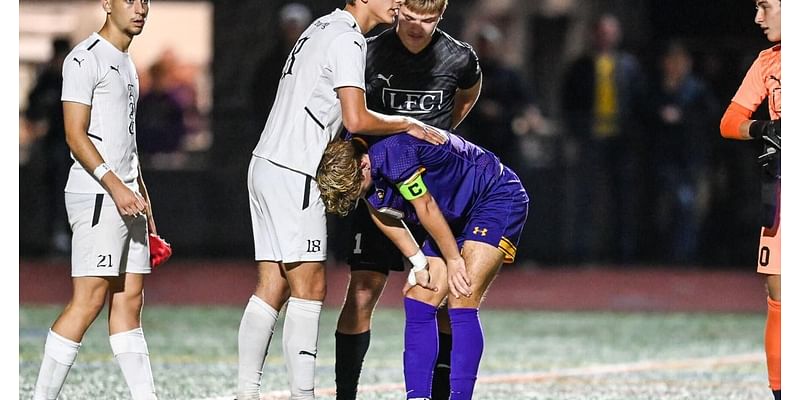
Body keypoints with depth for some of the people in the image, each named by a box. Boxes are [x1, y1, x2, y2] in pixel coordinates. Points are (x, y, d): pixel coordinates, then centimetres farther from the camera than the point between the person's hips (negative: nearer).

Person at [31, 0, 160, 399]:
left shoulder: (126, 63, 20)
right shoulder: (85, 59, -8)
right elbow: (75, 135, -15)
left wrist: (142, 197, 22)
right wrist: (115, 186, -23)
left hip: (126, 198, 9)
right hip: (95, 196, -9)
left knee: (129, 301, 6)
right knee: (88, 300, -12)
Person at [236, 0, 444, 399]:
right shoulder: (346, 39, -12)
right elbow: (356, 119, -19)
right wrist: (407, 124, -4)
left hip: (266, 167, 9)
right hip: (293, 175, -9)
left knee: (271, 288, 7)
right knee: (309, 288, -6)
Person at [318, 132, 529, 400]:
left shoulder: (394, 154, -32)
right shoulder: (350, 168, -6)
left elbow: (426, 209, -22)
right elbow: (385, 216, 8)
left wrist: (454, 260, -11)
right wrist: (419, 264, 4)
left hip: (499, 199, -9)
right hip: (457, 216, 9)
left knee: (461, 302, -18)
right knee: (418, 301, 1)